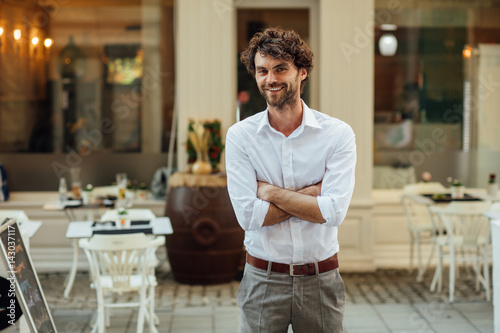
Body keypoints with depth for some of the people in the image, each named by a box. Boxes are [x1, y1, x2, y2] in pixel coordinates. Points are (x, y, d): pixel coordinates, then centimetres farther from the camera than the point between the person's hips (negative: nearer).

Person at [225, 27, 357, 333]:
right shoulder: (240, 135, -4)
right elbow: (249, 215, -13)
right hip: (262, 281, 0)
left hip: (321, 283, 0)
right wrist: (312, 193, -13)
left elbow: (333, 212, -17)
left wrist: (270, 191, -12)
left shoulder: (338, 134, -5)